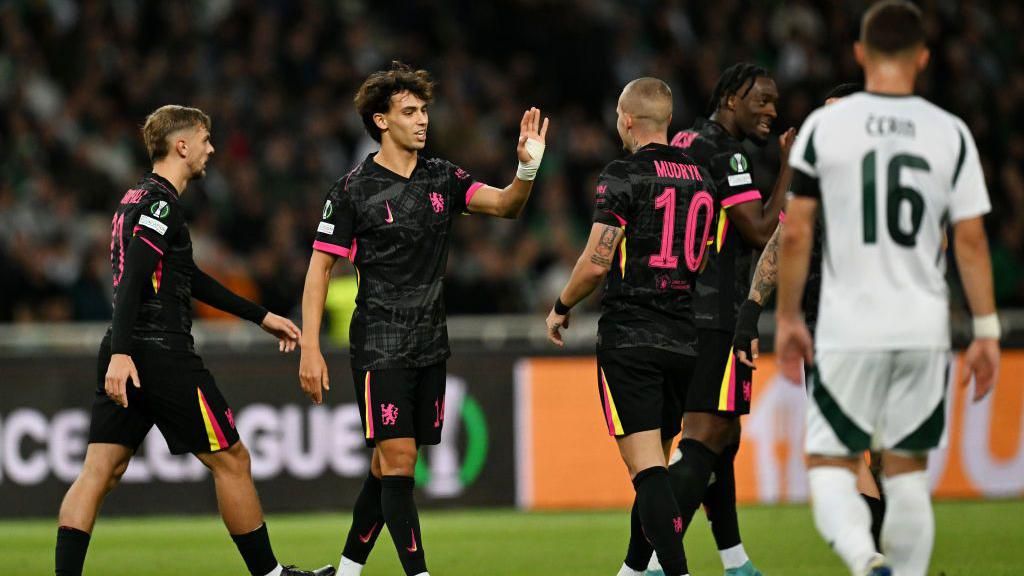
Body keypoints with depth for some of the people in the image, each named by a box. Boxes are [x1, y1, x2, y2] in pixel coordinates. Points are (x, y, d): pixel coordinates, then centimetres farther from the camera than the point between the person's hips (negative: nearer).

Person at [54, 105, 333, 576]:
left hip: (125, 358, 9)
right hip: (163, 355, -9)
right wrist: (121, 354, -31)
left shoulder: (139, 199, 20)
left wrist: (261, 316, 34)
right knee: (230, 460, 2)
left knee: (100, 471, 2)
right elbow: (131, 281, -23)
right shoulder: (160, 203, -11)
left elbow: (189, 279, 30)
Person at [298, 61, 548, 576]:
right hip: (380, 345, -5)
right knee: (397, 461, -13)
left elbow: (505, 205, -4)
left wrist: (527, 169, -26)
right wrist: (310, 349, -11)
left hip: (430, 345, 5)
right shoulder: (354, 190, -7)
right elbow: (320, 266, -5)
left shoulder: (442, 178, 7)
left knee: (389, 465, 11)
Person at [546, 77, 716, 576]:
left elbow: (596, 263, -12)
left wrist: (561, 307, 4)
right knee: (655, 464, 17)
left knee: (647, 469, -10)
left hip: (629, 340, -6)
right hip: (684, 339, 6)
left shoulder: (625, 175, -9)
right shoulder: (702, 179, 11)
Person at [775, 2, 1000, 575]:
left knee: (831, 464, 4)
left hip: (848, 329, -2)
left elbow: (795, 235, -2)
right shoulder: (950, 133, 2)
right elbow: (971, 238, 1)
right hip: (924, 329, 2)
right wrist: (987, 330, 7)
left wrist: (788, 319, 9)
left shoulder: (825, 126, -2)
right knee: (908, 468, 13)